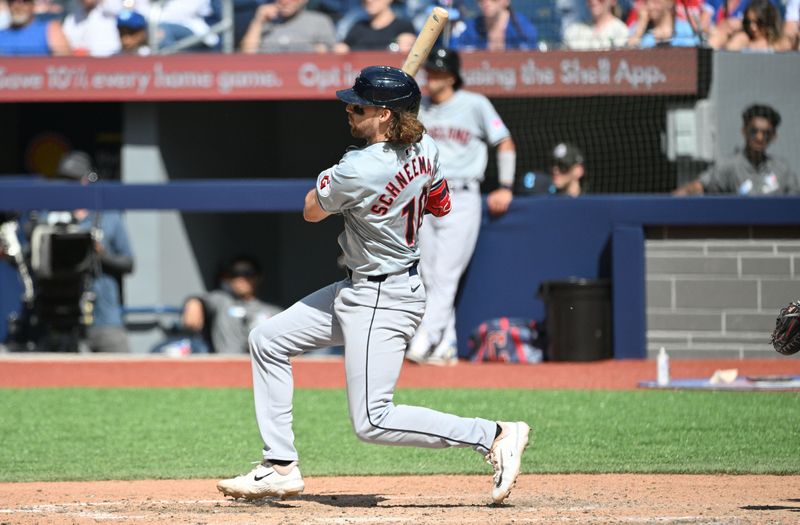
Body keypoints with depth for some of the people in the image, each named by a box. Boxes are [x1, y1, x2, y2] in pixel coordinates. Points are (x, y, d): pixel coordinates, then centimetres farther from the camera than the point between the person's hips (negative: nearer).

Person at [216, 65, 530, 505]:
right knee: (268, 340, 15)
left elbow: (312, 211, -8)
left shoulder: (358, 171, -27)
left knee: (372, 422, -10)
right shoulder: (424, 148, -2)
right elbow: (441, 205, 15)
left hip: (382, 302, -11)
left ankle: (495, 435, -5)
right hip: (359, 290, 11)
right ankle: (280, 467, 19)